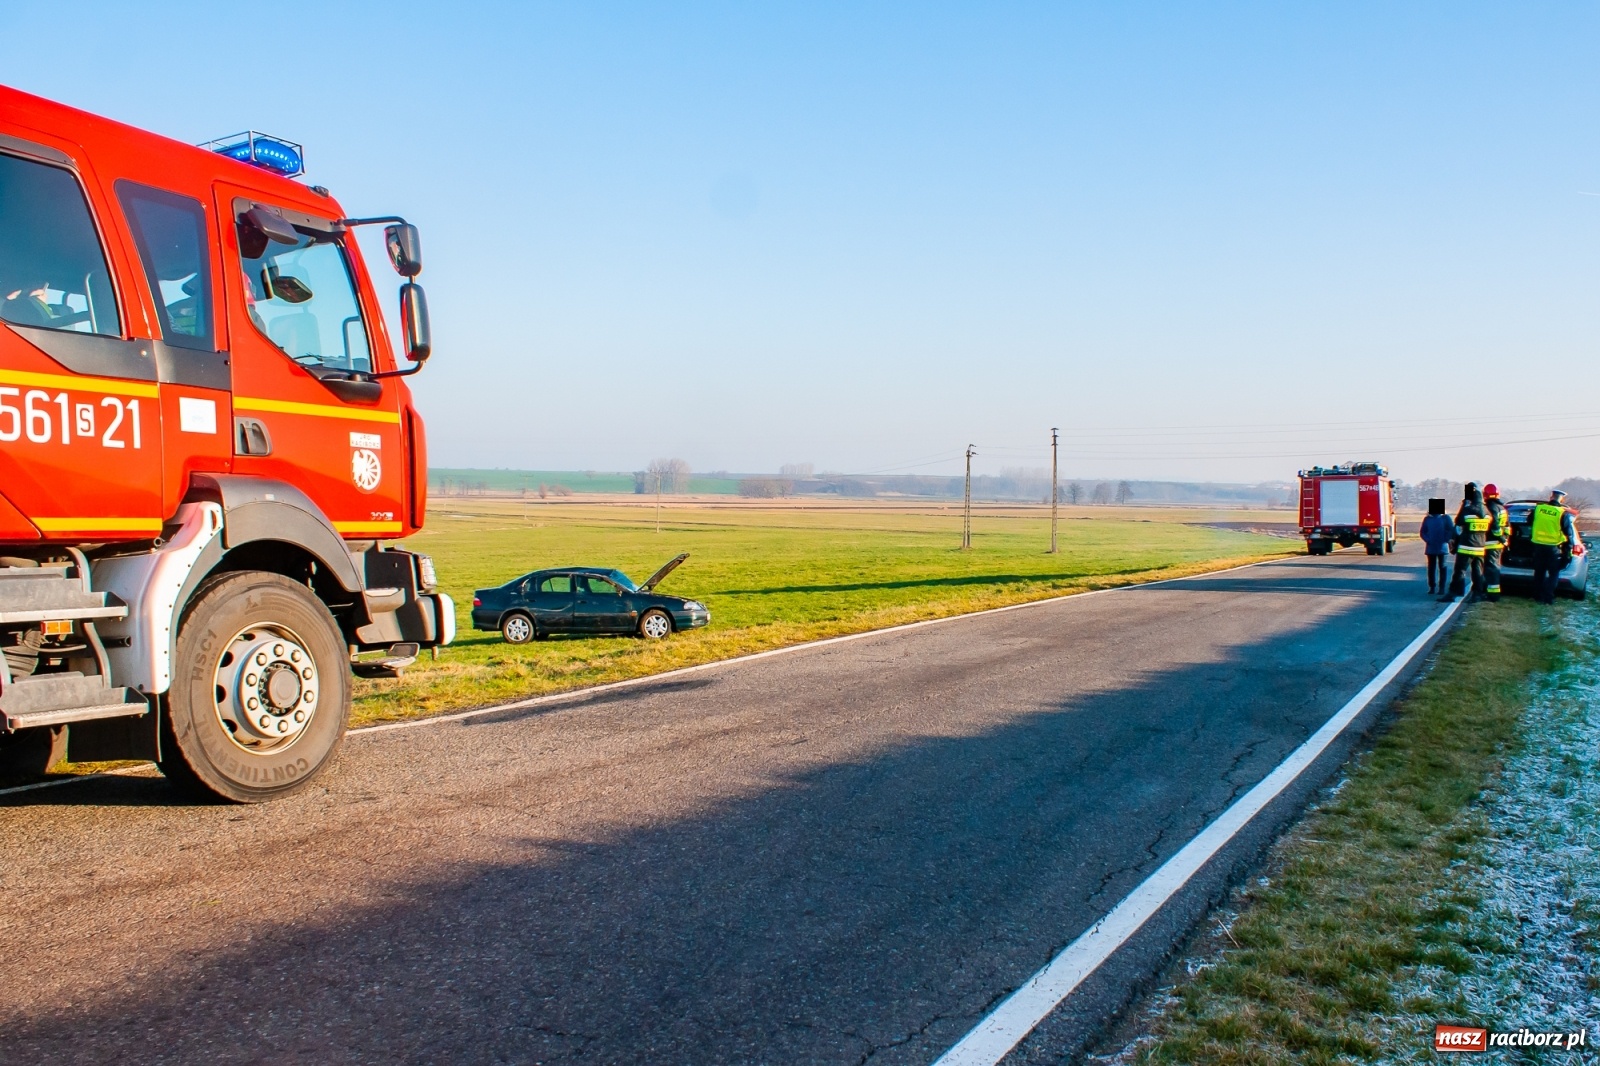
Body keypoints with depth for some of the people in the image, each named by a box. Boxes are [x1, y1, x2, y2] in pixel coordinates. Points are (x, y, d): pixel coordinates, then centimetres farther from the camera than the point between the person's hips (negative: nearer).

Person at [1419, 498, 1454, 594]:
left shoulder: (1445, 518, 1)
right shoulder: (1427, 519, 7)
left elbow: (1451, 530, 0)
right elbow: (1423, 532, 8)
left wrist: (1446, 539, -11)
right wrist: (1428, 540, -7)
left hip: (1442, 548, -2)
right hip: (1431, 548, 2)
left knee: (1442, 567, -1)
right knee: (1431, 567, 5)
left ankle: (1442, 587, 3)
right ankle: (1431, 586, 12)